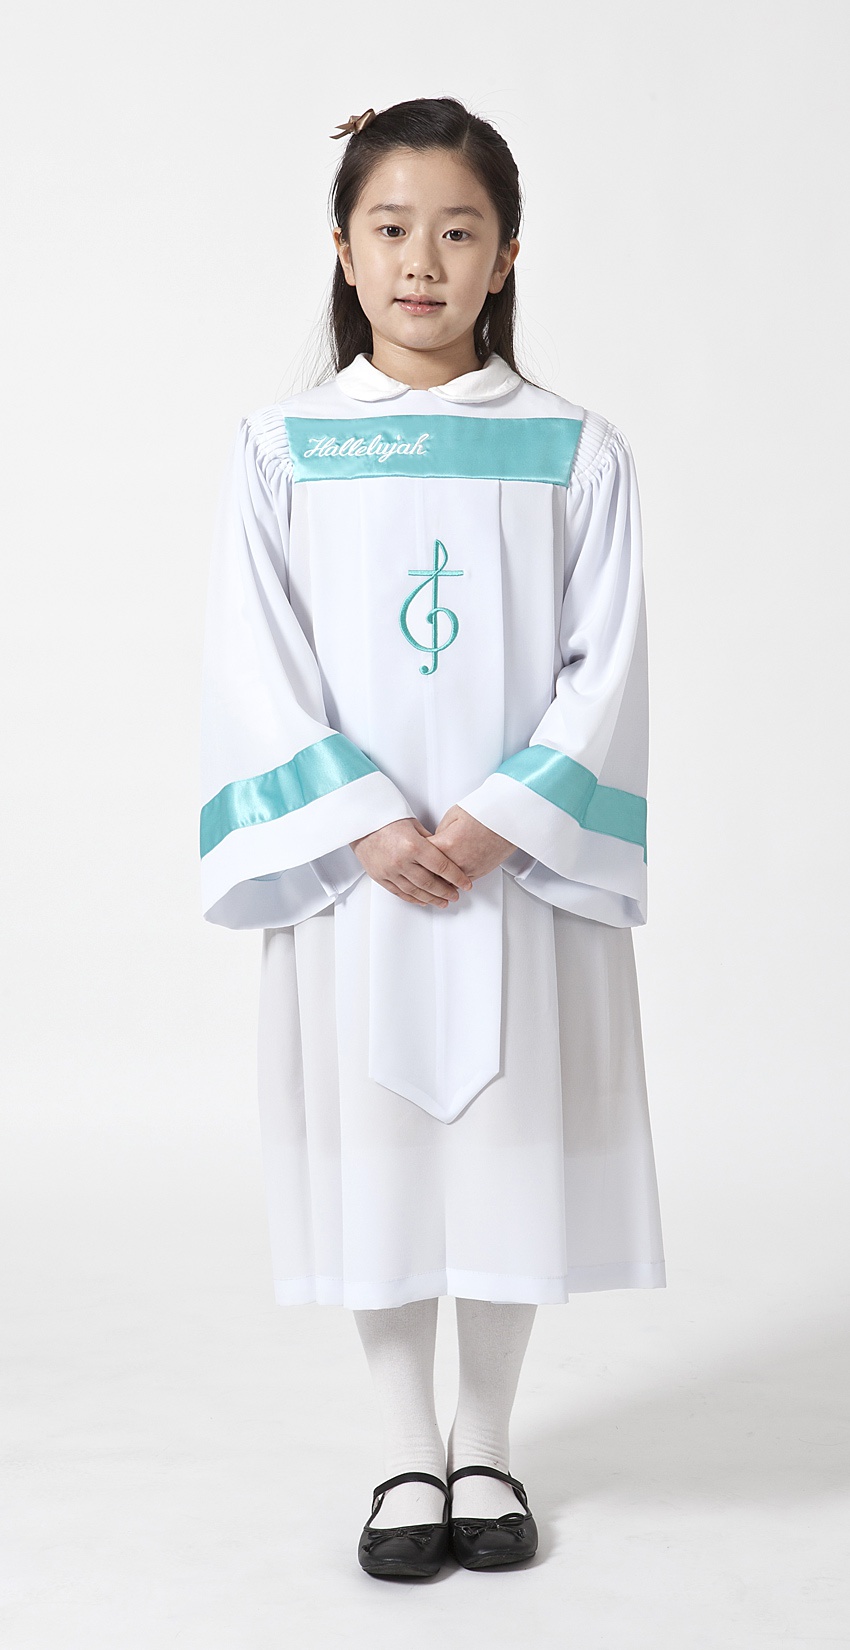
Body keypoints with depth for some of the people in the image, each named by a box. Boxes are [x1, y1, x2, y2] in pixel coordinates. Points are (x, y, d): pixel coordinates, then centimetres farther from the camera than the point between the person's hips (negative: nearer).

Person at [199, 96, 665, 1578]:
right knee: (369, 1154, 6)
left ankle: (486, 1445, 25)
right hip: (350, 871, 0)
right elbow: (255, 670, -3)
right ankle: (407, 1457, 22)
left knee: (513, 1151, 6)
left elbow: (605, 669, -2)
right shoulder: (281, 447, 2)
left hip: (526, 870, 0)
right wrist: (368, 825, -13)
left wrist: (495, 820, -14)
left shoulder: (575, 450, 2)